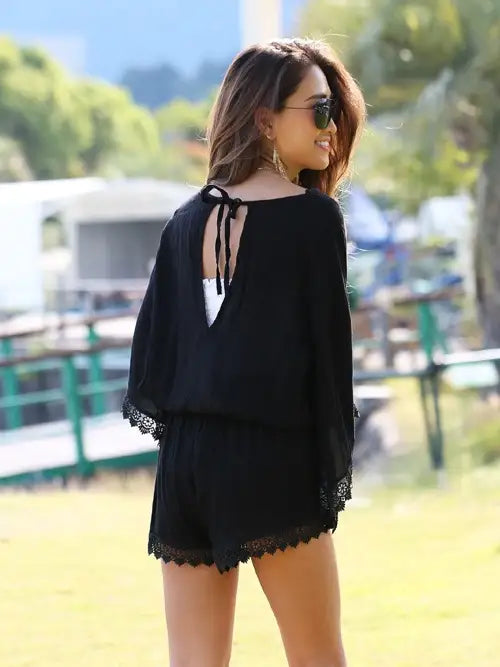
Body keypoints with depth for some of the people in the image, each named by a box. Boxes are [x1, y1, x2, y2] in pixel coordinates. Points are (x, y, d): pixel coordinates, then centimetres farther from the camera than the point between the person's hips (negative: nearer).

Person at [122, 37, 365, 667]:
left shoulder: (187, 220, 12)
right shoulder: (313, 216, -4)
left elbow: (152, 343, 10)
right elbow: (327, 343, -5)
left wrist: (179, 441, 14)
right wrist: (335, 467, 1)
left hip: (183, 455, 5)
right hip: (270, 459, -5)